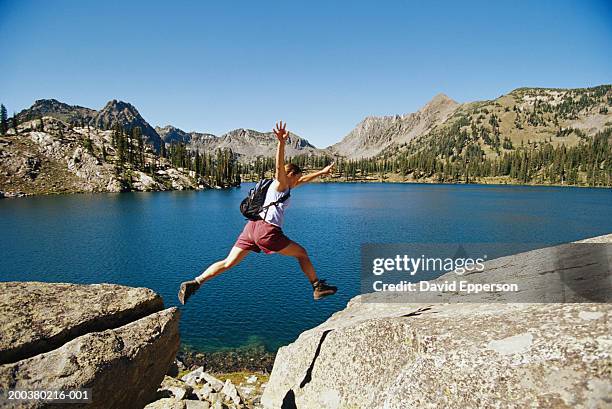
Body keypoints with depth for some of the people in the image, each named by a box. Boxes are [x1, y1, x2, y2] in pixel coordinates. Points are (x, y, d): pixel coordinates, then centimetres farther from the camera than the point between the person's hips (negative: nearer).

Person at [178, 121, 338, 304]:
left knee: (228, 263, 3)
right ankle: (318, 287, 15)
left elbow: (303, 180, 41)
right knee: (302, 253, 8)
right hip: (267, 230, -8)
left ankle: (195, 283, -6)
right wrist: (282, 142, -34)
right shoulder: (281, 184, 3)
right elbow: (279, 166, -17)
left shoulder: (284, 186, 28)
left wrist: (321, 172, 49)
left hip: (252, 226, 8)